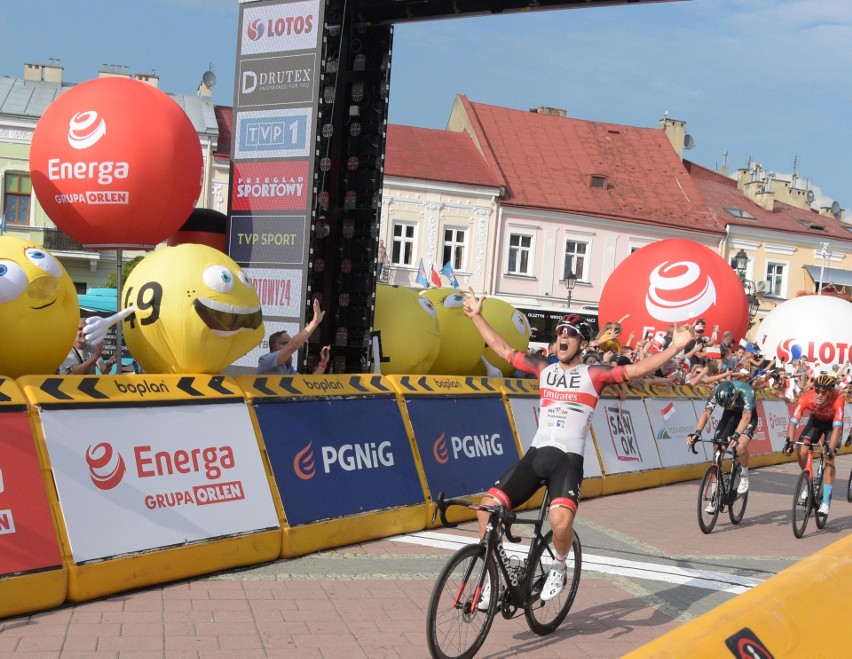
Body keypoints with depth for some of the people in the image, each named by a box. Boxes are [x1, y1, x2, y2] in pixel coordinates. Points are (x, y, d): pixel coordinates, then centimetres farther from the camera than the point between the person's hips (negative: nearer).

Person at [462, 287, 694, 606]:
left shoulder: (593, 374, 2)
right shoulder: (544, 369, 13)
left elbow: (636, 369, -9)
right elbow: (503, 349, 20)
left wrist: (675, 347, -20)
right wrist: (477, 316, 23)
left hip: (567, 459, -4)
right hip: (535, 454, 4)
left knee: (561, 520, -30)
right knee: (489, 506, -12)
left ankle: (559, 566, 3)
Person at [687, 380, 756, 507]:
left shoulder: (747, 391, -37)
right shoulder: (717, 391, -28)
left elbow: (746, 417, -45)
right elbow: (706, 412, -34)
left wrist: (736, 435, -61)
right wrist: (697, 432, -50)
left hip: (748, 417, -3)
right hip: (729, 416, 3)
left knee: (741, 446, -31)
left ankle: (744, 475, 1)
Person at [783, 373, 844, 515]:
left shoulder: (838, 400, -39)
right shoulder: (806, 398, -34)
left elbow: (837, 427, -43)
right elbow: (793, 421, -37)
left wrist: (830, 449, -53)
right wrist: (789, 441, -51)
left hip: (832, 423, -2)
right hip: (816, 420, 2)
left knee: (829, 459, -16)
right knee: (801, 453, -16)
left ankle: (826, 501, -11)